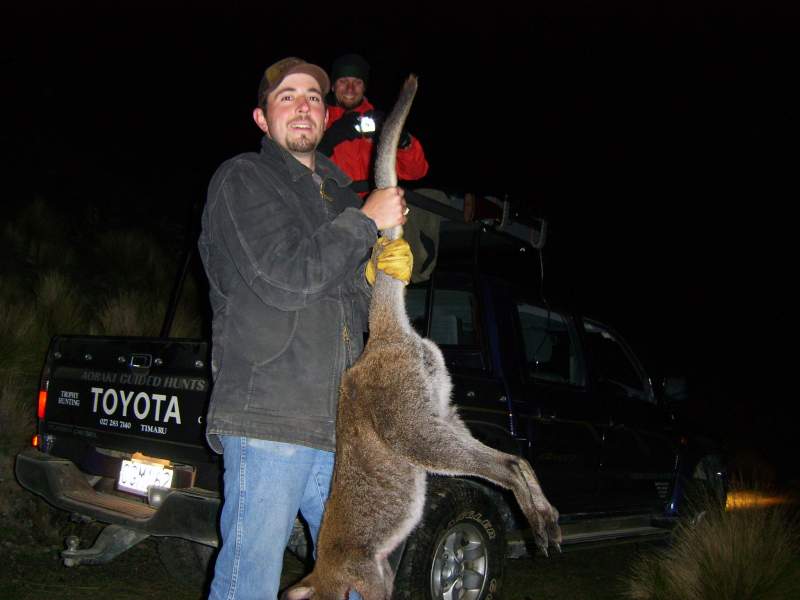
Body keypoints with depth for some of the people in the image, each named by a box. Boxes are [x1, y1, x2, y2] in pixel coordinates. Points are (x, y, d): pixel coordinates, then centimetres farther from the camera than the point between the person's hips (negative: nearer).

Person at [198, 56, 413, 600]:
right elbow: (282, 279, -14)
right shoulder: (242, 179, 1)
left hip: (342, 425, 7)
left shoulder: (340, 194, 22)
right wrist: (366, 221, -7)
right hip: (267, 418, -7)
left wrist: (390, 272, 4)